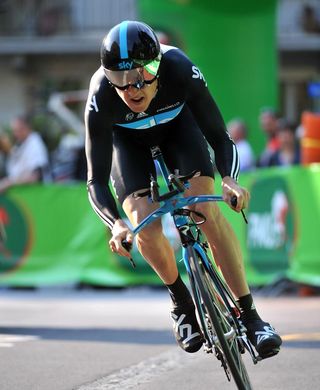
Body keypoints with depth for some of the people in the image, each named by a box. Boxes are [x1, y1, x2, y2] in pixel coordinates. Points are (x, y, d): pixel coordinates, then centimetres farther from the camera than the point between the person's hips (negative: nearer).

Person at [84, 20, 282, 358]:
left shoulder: (181, 72, -38)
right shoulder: (100, 101, -38)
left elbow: (219, 138, -29)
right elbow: (96, 180, -34)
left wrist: (229, 179, -49)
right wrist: (115, 224, -52)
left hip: (177, 124, 0)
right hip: (128, 139, 0)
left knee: (206, 211, -19)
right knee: (144, 226, -19)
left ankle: (248, 314, -13)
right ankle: (182, 303, 8)